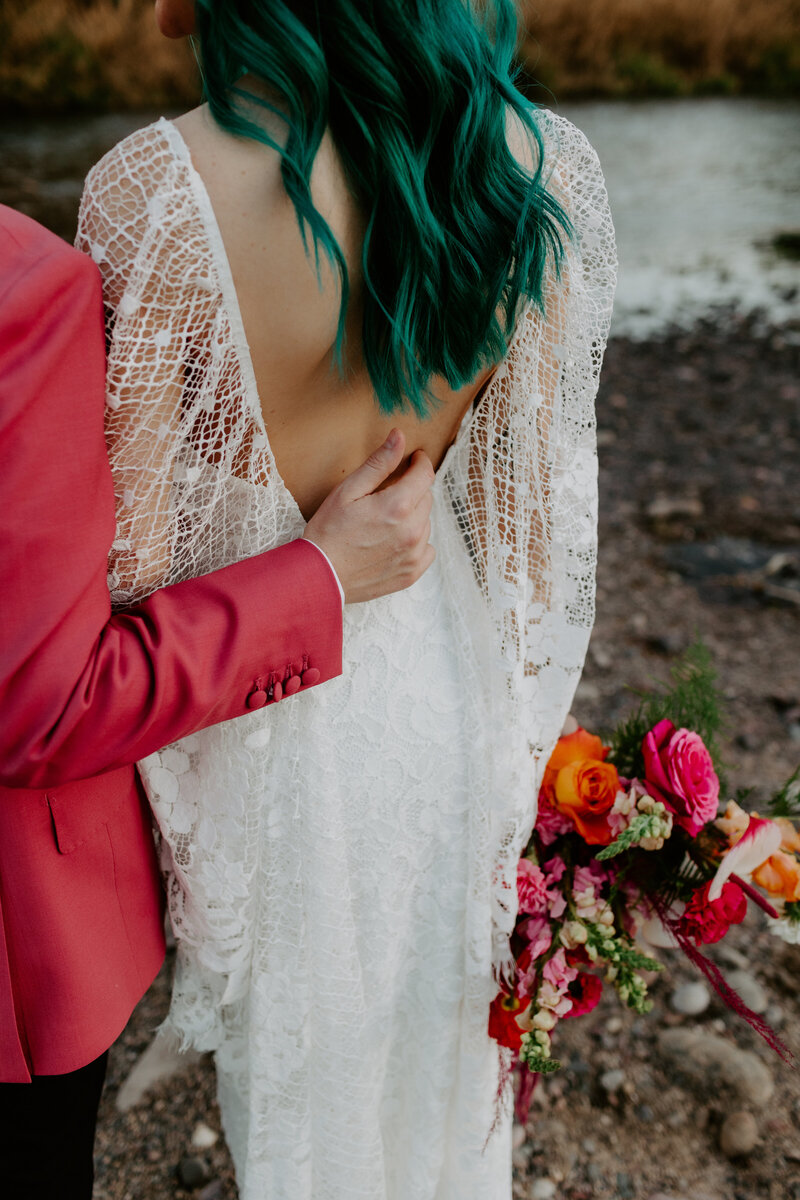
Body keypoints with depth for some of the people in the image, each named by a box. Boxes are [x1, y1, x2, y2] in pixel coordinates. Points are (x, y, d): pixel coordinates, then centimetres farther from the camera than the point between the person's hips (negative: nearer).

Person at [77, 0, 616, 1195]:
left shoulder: (154, 191, -26)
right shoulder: (540, 163, -13)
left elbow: (129, 558, -20)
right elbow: (534, 516, -6)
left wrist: (131, 801, -2)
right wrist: (513, 742, 9)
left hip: (259, 714, -4)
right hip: (442, 683, 4)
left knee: (299, 1066, 26)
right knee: (438, 1032, 33)